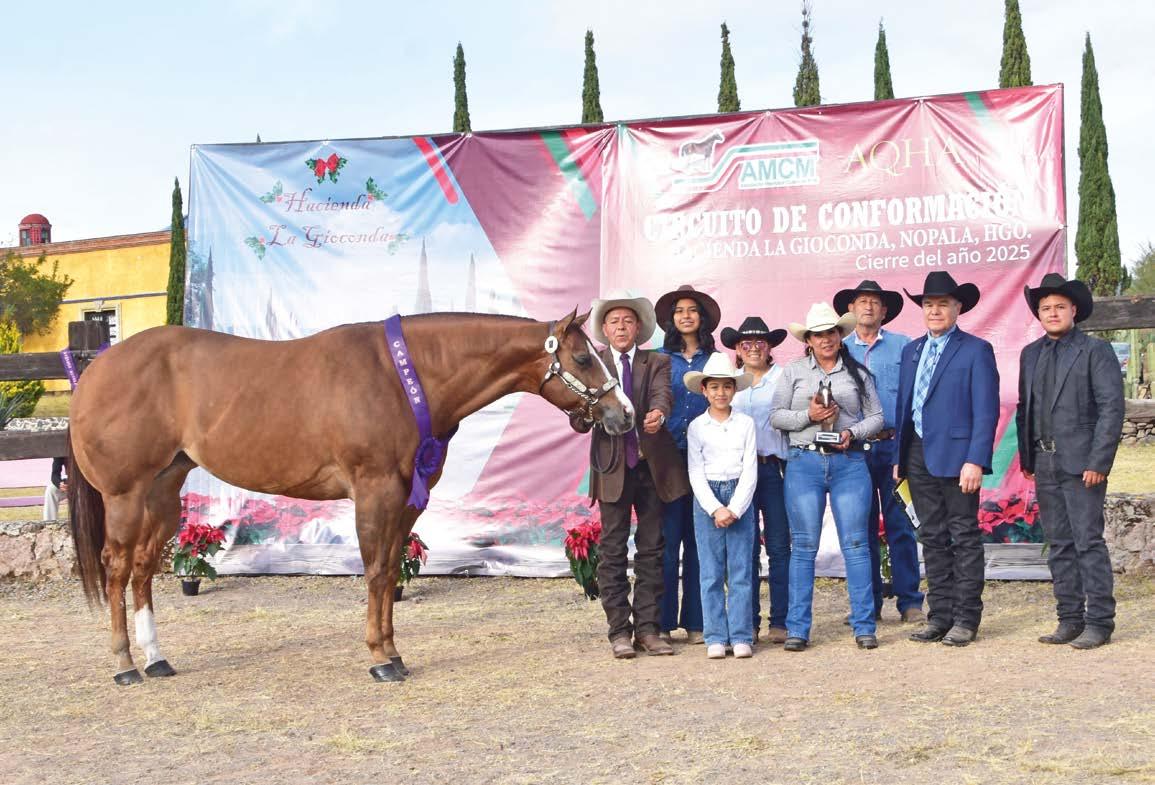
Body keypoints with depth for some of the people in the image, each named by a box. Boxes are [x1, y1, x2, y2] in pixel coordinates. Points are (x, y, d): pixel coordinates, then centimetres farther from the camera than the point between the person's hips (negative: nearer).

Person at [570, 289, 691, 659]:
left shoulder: (657, 362, 9)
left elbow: (662, 392, -13)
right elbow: (580, 419, -5)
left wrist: (657, 413, -36)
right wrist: (581, 415, -30)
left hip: (652, 465, 1)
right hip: (613, 466, -1)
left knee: (651, 549, 6)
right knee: (612, 550, 1)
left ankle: (647, 629, 12)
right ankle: (619, 631, 7)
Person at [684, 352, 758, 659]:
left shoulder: (745, 423, 5)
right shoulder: (696, 427, 4)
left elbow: (750, 470, 1)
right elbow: (695, 473, 0)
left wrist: (735, 508, -9)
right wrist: (715, 509, -11)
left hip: (740, 498, 0)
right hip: (707, 498, 0)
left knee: (741, 571, -1)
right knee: (711, 572, 0)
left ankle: (741, 637, 4)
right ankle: (716, 638, 5)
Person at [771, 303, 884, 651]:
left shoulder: (858, 373, 13)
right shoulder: (794, 371, 11)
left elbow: (876, 416, 12)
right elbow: (776, 416, 6)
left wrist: (853, 433, -6)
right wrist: (808, 416, -9)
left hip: (849, 462, 0)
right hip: (805, 462, 0)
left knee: (855, 544, -3)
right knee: (803, 546, -1)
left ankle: (864, 626, 3)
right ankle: (797, 629, 3)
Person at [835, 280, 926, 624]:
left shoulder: (903, 347, 7)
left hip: (894, 444, -1)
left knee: (901, 526, -2)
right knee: (862, 528, 5)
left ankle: (909, 601, 4)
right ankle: (868, 604, 12)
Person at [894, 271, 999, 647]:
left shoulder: (976, 350, -4)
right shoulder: (911, 350, 15)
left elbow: (986, 411, -9)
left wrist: (975, 461, -17)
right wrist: (899, 457, 10)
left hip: (956, 456, -6)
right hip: (918, 456, 6)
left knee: (964, 538, 1)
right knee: (932, 539, 10)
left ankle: (966, 619, 6)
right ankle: (940, 616, 17)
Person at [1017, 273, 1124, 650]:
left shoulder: (1096, 351, -3)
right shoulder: (1030, 354, 14)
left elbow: (1112, 407, -8)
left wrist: (1097, 462, -14)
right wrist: (1027, 458, 9)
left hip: (1081, 463, -6)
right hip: (1045, 464, 6)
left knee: (1089, 542, -5)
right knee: (1058, 544, 9)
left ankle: (1099, 622, 2)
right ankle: (1070, 619, 16)